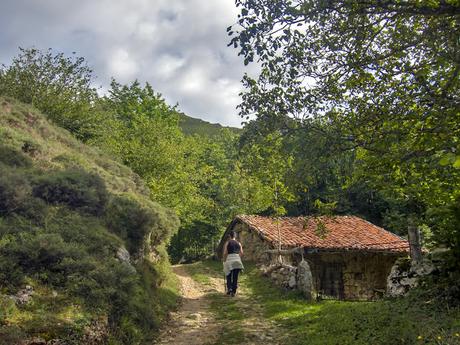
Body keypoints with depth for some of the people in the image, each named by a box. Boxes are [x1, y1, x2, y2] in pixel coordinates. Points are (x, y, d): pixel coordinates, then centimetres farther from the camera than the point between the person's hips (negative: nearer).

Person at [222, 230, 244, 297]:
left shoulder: (227, 243, 0)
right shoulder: (238, 243, 9)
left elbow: (225, 253, -6)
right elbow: (241, 253, 4)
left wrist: (224, 261, 4)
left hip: (229, 260, -2)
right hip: (237, 261, 2)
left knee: (228, 276, 14)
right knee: (235, 277, 7)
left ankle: (229, 288, -3)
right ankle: (233, 291, 6)